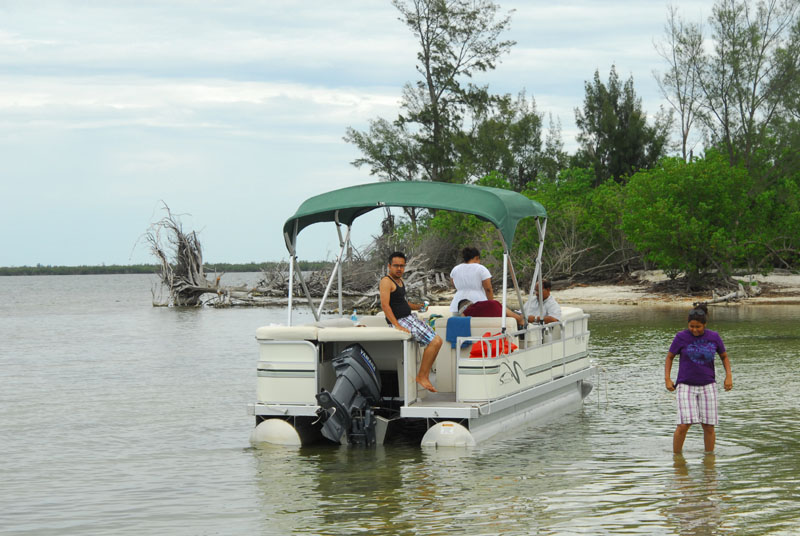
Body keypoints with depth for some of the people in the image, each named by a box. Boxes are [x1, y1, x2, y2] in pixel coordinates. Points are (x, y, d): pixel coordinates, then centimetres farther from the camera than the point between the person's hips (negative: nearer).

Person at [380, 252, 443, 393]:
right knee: (434, 341, -19)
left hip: (410, 318, 10)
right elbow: (385, 305, -21)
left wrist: (418, 306, 11)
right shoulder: (386, 281, -12)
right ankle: (422, 376, -13)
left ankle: (424, 376, 6)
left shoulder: (399, 280, 18)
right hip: (401, 321, -10)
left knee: (437, 341, 7)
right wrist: (397, 326, -28)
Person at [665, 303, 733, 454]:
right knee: (684, 425, -12)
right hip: (686, 386, -2)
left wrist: (729, 376, -2)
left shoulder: (714, 337, -2)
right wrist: (667, 379, -5)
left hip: (707, 386, 2)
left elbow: (724, 356, 11)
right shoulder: (681, 337, -6)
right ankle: (676, 456, 1)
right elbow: (669, 357, 4)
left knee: (709, 426, 1)